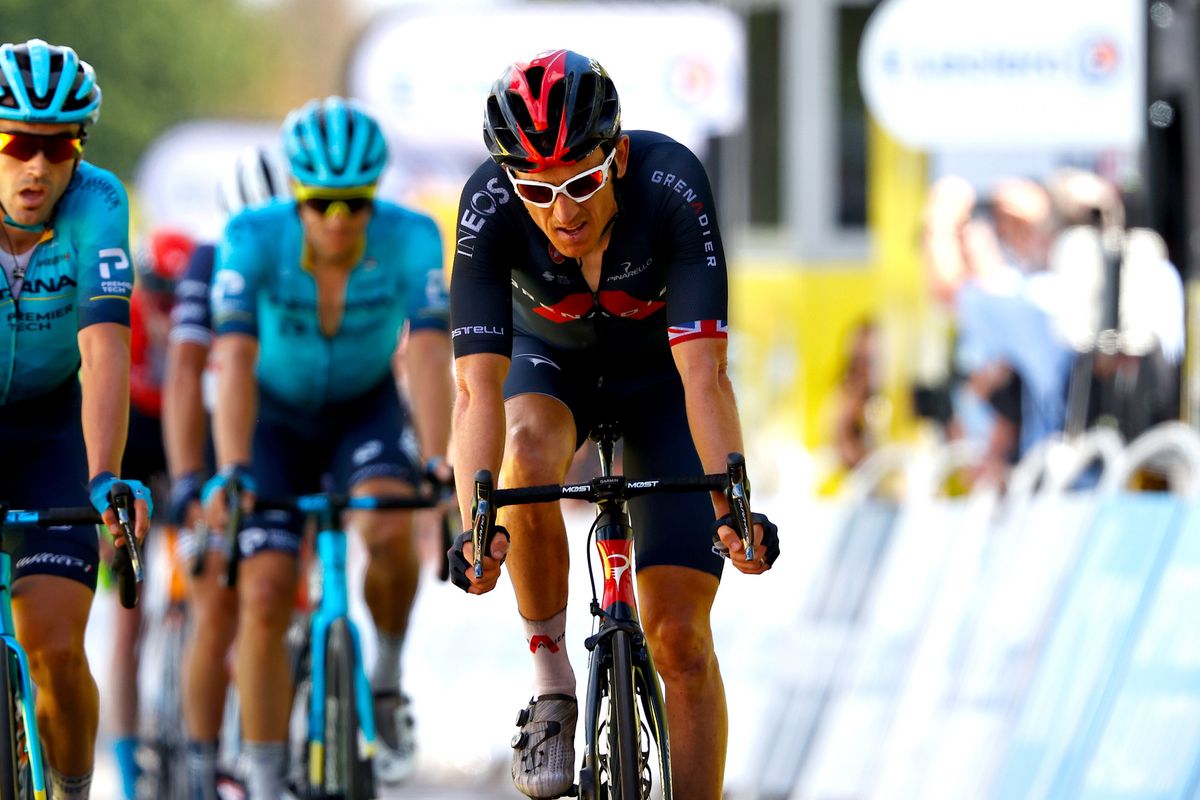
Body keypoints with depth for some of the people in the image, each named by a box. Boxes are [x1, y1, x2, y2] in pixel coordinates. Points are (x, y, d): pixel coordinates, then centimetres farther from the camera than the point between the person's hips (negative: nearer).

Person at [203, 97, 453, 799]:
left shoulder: (410, 239, -26)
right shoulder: (254, 238, -27)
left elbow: (429, 354, -35)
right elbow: (236, 359, -34)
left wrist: (437, 467, -47)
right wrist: (231, 473, -46)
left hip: (366, 408, 0)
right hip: (277, 416, 0)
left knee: (389, 531, -30)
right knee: (264, 599, -13)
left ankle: (389, 681, -3)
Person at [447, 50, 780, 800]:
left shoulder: (672, 184, -36)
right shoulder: (490, 204, -32)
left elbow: (704, 373, -40)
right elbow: (480, 385, -37)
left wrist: (732, 504, -52)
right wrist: (475, 525, -51)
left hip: (659, 369, 0)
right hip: (552, 362, 0)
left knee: (680, 637, -9)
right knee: (530, 456, -36)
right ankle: (552, 688, -17)